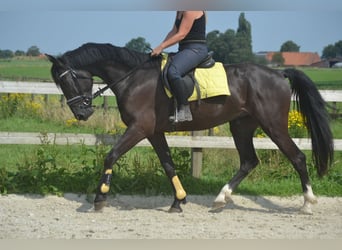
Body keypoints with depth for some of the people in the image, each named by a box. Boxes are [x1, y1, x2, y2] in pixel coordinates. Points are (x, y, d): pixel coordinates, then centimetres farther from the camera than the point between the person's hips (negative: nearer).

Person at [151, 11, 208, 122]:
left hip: (196, 49, -11)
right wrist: (160, 47, 8)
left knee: (172, 72, -33)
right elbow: (174, 32, 20)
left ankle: (184, 110, -32)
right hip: (184, 49, 11)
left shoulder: (191, 10, -13)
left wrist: (161, 47, -16)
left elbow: (181, 35, -17)